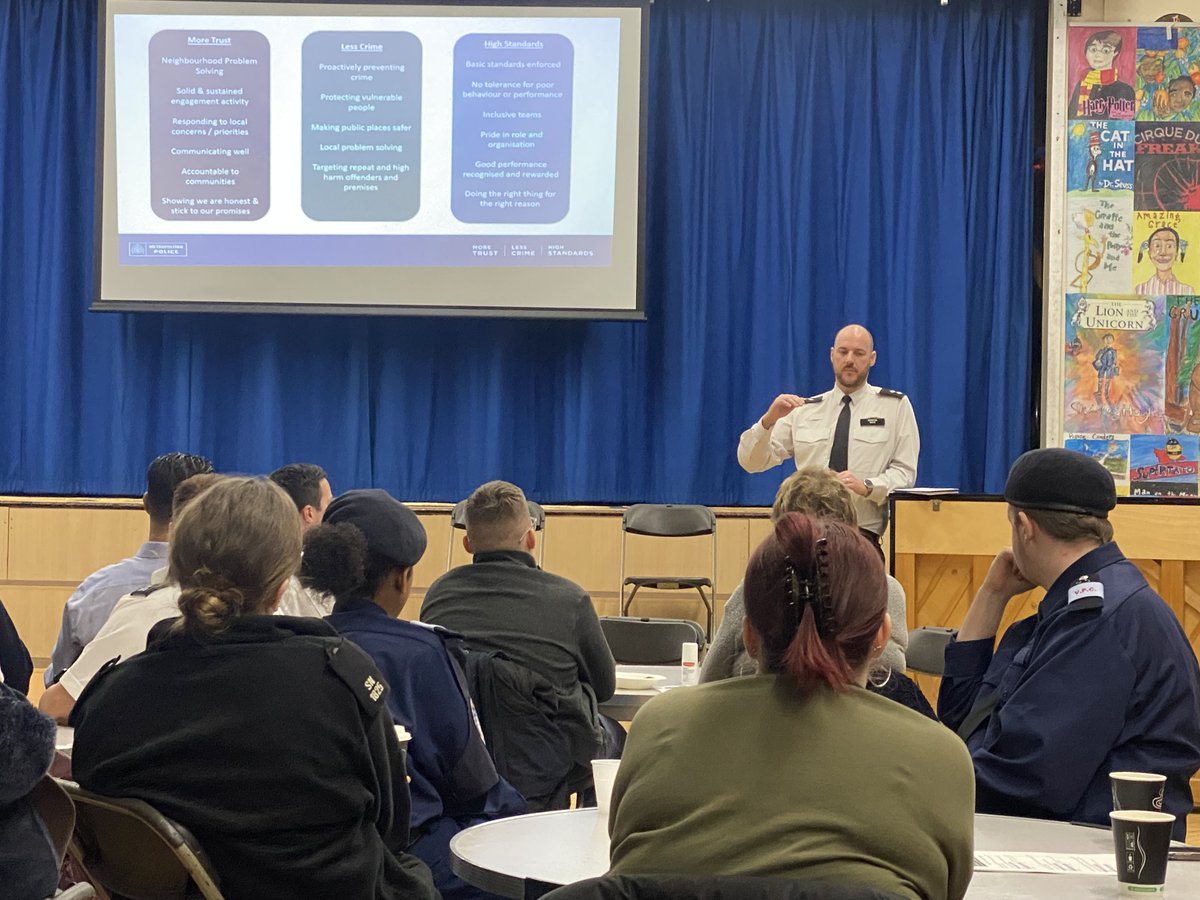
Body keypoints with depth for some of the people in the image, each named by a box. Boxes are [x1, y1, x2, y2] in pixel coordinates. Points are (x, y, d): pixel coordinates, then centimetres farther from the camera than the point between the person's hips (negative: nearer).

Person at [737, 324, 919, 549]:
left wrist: (865, 486, -17)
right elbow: (751, 462, 9)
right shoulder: (805, 410, 14)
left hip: (863, 537, -2)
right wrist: (769, 420, -10)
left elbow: (904, 472, 2)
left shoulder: (895, 406, 10)